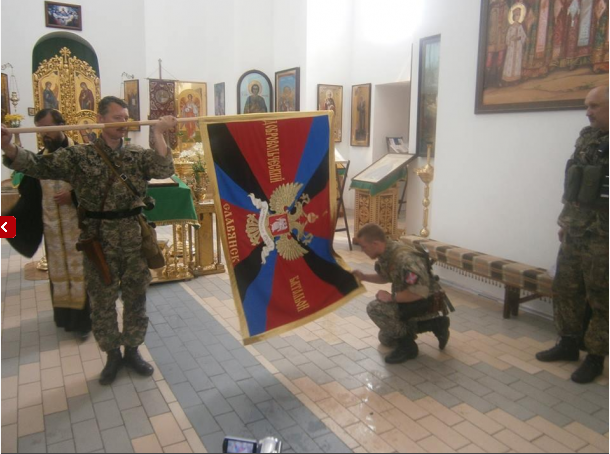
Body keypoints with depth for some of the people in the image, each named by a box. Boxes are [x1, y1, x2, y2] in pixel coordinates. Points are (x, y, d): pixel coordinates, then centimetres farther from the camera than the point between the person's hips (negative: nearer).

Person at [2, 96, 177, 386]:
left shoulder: (138, 155, 4)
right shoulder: (80, 156, -2)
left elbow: (165, 170, -12)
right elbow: (38, 166, -10)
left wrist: (159, 133, -18)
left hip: (134, 239, 2)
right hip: (99, 241, -1)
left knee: (136, 299, 11)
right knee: (102, 302, 9)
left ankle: (132, 351, 30)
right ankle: (112, 355, 29)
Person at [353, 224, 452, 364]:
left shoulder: (404, 257, -33)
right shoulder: (385, 254, -4)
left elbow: (419, 291, -40)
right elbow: (387, 277, 16)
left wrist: (391, 297, -27)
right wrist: (363, 277, 0)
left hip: (426, 302, -10)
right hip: (408, 300, 10)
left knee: (375, 308, -27)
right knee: (386, 339, 23)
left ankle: (407, 346, -9)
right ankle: (435, 324, 21)